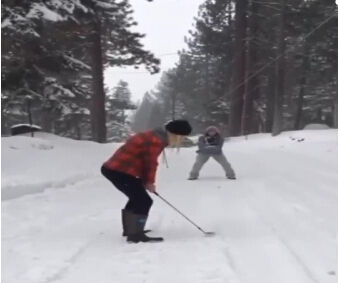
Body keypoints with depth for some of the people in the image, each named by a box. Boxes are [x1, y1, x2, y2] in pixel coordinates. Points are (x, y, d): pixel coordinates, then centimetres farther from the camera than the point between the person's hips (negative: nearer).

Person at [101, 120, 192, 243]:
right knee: (144, 201, -8)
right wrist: (150, 182, 3)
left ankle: (129, 229, 37)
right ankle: (135, 235, -5)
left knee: (137, 198, 25)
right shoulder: (156, 141, -18)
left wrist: (147, 181, 16)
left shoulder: (155, 136, 16)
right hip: (120, 171, -11)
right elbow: (151, 163, -12)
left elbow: (148, 161, 20)